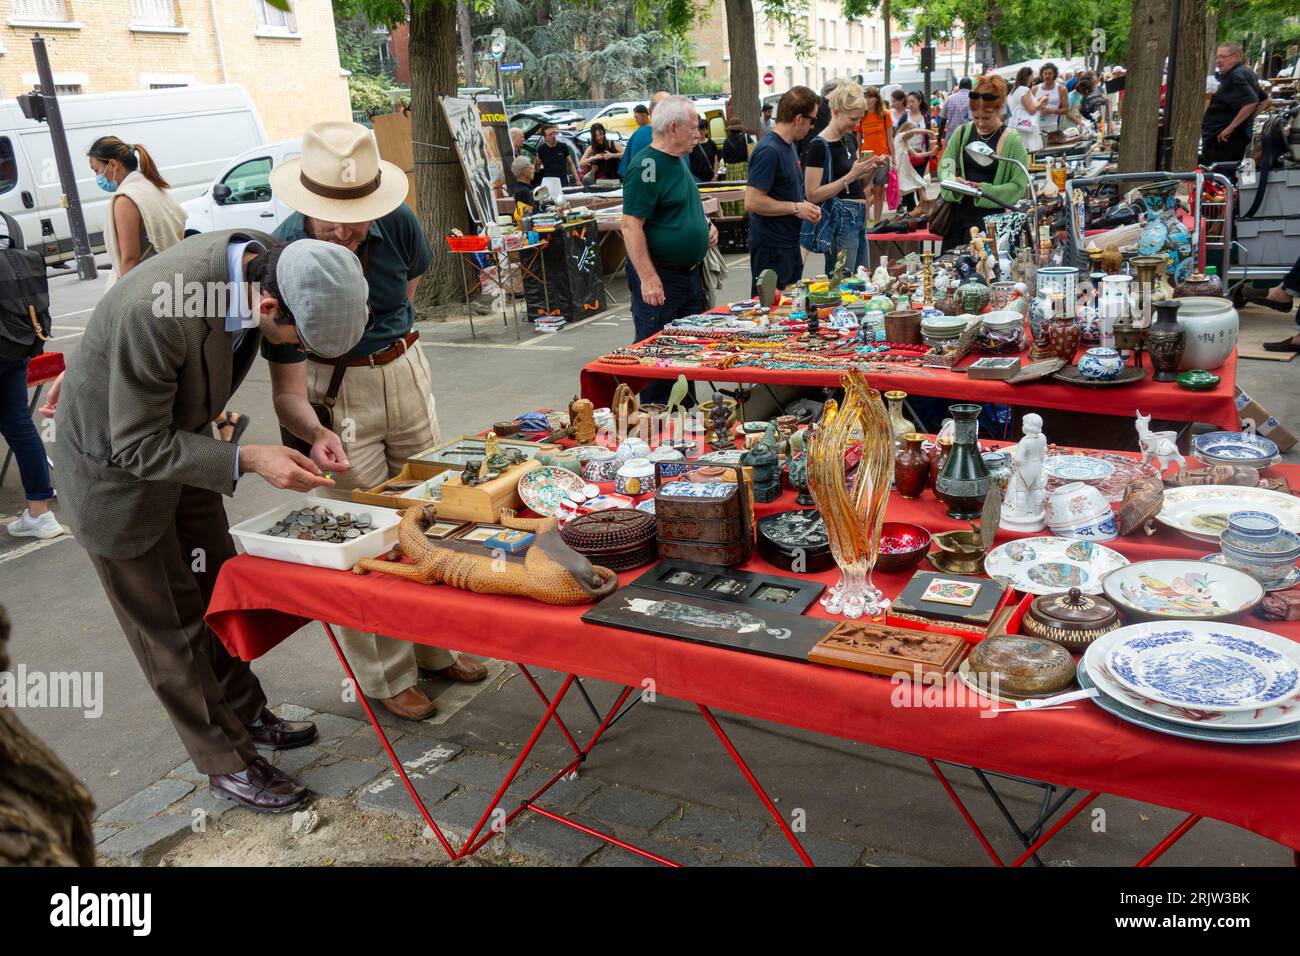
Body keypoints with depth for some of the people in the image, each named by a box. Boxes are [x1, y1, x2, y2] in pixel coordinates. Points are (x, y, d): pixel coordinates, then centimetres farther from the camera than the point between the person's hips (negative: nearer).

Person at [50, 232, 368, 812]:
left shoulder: (266, 261, -18)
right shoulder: (155, 312, -40)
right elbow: (137, 447, -29)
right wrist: (247, 460, -35)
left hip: (178, 442, 7)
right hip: (113, 468, -7)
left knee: (217, 592, 19)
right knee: (169, 625, 7)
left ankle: (246, 715, 39)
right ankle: (225, 762, 23)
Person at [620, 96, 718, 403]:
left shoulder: (678, 161, 13)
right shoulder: (647, 165, -17)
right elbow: (631, 225, -23)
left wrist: (705, 227, 10)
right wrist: (648, 279, -27)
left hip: (690, 273, 10)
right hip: (660, 278, -10)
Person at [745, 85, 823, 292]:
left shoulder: (789, 145, 12)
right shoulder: (768, 151, -18)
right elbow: (752, 202, -24)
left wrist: (807, 207, 5)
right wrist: (796, 208, -16)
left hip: (789, 244, 10)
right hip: (771, 249, -10)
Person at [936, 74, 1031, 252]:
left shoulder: (1012, 141, -6)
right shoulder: (962, 132, 6)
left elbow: (1019, 186, -8)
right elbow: (945, 165, 9)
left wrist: (985, 190, -22)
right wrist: (953, 181, -14)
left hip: (989, 216, -4)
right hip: (958, 212, 4)